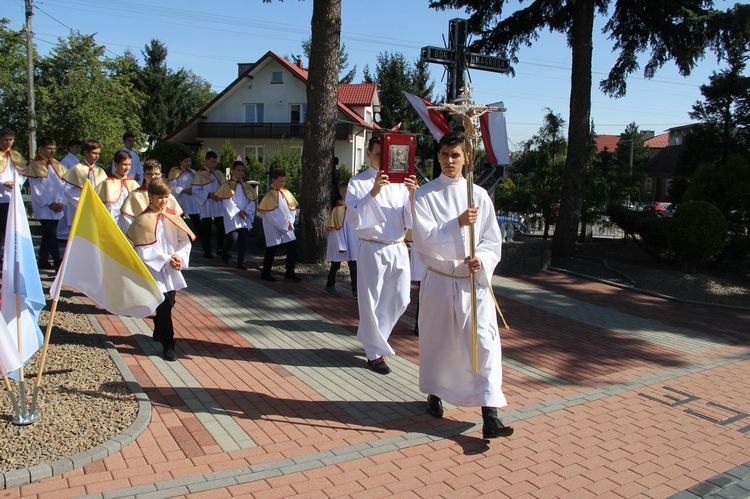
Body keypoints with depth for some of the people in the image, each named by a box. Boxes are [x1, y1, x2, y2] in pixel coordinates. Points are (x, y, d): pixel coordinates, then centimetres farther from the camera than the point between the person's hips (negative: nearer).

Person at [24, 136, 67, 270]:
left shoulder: (57, 165, 12)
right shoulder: (35, 165, -3)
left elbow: (63, 185, 8)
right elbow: (36, 188, -7)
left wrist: (61, 202, -5)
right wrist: (49, 203, -12)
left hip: (57, 207, 5)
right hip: (43, 207, -5)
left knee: (48, 234, 10)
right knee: (51, 235, -10)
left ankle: (43, 260, 18)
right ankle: (58, 263, -10)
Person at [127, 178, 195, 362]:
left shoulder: (173, 216, 5)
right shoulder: (144, 219, -8)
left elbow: (185, 239, 5)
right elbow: (144, 250, -11)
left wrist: (179, 256, -12)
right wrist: (166, 260, -16)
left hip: (172, 270, 5)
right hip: (155, 269, -5)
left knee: (168, 303, 14)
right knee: (164, 306, -8)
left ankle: (159, 332, 37)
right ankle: (167, 345, 0)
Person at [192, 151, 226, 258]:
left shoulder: (218, 174, 9)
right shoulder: (200, 174, -3)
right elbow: (195, 190, -8)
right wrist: (209, 195, -17)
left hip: (218, 205, 4)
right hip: (206, 206, -3)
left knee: (221, 227, 2)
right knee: (206, 229, 4)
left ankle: (220, 249, 13)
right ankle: (207, 251, 13)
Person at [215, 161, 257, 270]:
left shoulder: (247, 187, 11)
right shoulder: (228, 186, 0)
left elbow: (252, 202, 6)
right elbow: (228, 202, -8)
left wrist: (246, 212, -9)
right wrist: (238, 212, -14)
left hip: (245, 218, 4)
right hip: (232, 217, -4)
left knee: (243, 240, 1)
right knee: (232, 237, -14)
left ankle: (241, 262, 9)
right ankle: (224, 251, 18)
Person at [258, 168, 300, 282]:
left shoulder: (286, 193, 6)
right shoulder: (270, 195, -15)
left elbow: (292, 208, 11)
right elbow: (272, 215, -17)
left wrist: (290, 222, -4)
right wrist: (284, 226, -15)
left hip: (287, 228, 6)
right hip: (274, 228, -6)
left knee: (293, 247, 4)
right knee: (271, 251, 3)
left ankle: (289, 272, 16)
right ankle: (265, 273, 19)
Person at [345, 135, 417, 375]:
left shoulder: (400, 183, 6)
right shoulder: (358, 183, -4)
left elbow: (409, 222, 3)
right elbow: (355, 220, -15)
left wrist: (412, 195, -14)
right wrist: (373, 193, -26)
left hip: (398, 249, 5)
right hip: (372, 249, -4)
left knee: (399, 299, 12)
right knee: (371, 301, 4)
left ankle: (371, 336, 36)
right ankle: (375, 352, 21)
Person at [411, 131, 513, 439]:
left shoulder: (479, 195, 4)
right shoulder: (425, 195, -1)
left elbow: (493, 240, 4)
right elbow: (425, 240, -12)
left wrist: (481, 260, -17)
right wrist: (457, 224, -27)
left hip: (474, 281, 1)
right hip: (438, 280, -1)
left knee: (484, 343, -7)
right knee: (436, 340, 12)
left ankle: (490, 416, -5)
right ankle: (435, 393, 37)